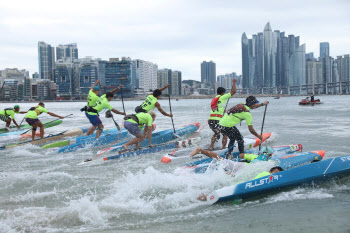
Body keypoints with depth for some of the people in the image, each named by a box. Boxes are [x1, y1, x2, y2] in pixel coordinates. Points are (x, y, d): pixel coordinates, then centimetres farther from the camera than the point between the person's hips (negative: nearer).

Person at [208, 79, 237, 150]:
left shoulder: (214, 99, 20)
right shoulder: (222, 97, -1)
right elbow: (233, 91, 3)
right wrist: (234, 83, 16)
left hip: (210, 120, 7)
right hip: (217, 120, -7)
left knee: (216, 133, 28)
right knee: (225, 134, 12)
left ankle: (211, 147, 21)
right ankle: (223, 148, 8)